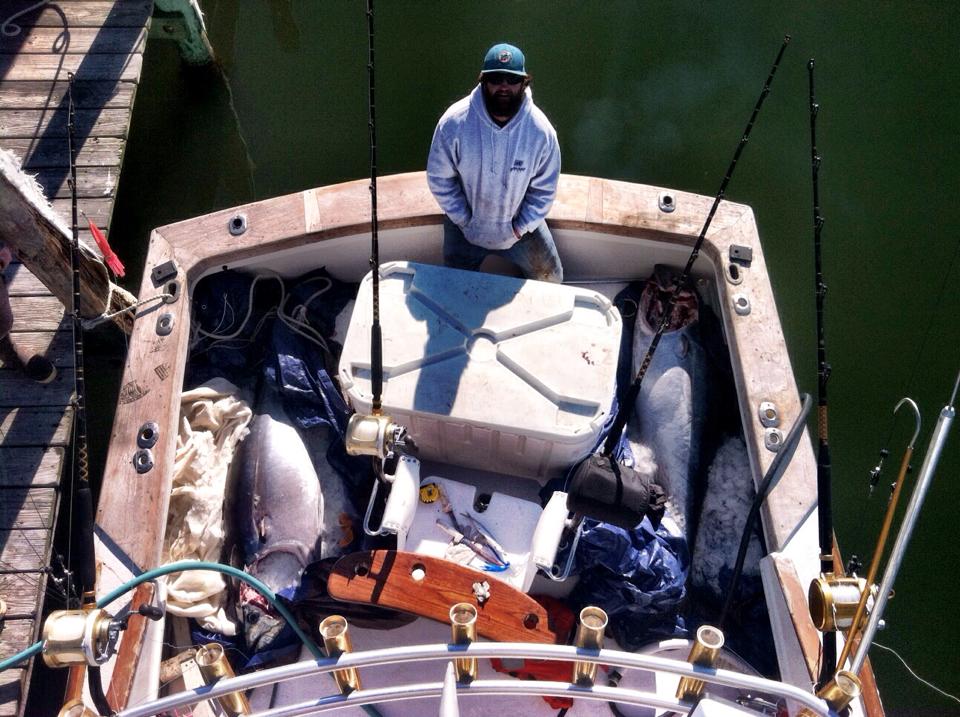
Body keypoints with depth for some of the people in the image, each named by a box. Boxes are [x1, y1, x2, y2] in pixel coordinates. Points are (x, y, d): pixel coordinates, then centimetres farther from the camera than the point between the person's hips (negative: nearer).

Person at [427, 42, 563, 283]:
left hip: (519, 223, 1)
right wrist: (464, 220, -14)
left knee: (550, 279, 13)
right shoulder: (454, 122, -25)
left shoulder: (541, 129, -22)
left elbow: (544, 189, -10)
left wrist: (521, 227, -13)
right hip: (466, 225, -1)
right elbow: (439, 178, -14)